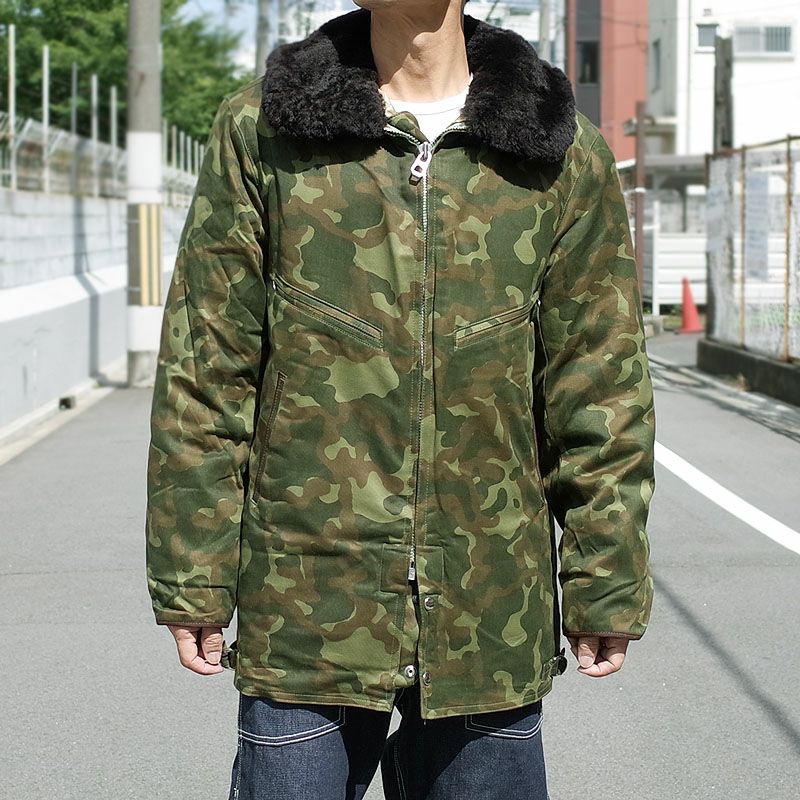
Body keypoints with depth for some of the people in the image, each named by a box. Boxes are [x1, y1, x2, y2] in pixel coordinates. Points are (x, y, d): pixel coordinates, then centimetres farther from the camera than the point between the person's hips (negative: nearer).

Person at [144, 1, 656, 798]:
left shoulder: (562, 152, 4)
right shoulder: (262, 128, 2)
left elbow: (599, 392, 5)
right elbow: (204, 370, 2)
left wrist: (606, 591, 4)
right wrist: (192, 578, 0)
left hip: (491, 620, 1)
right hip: (306, 609, -1)